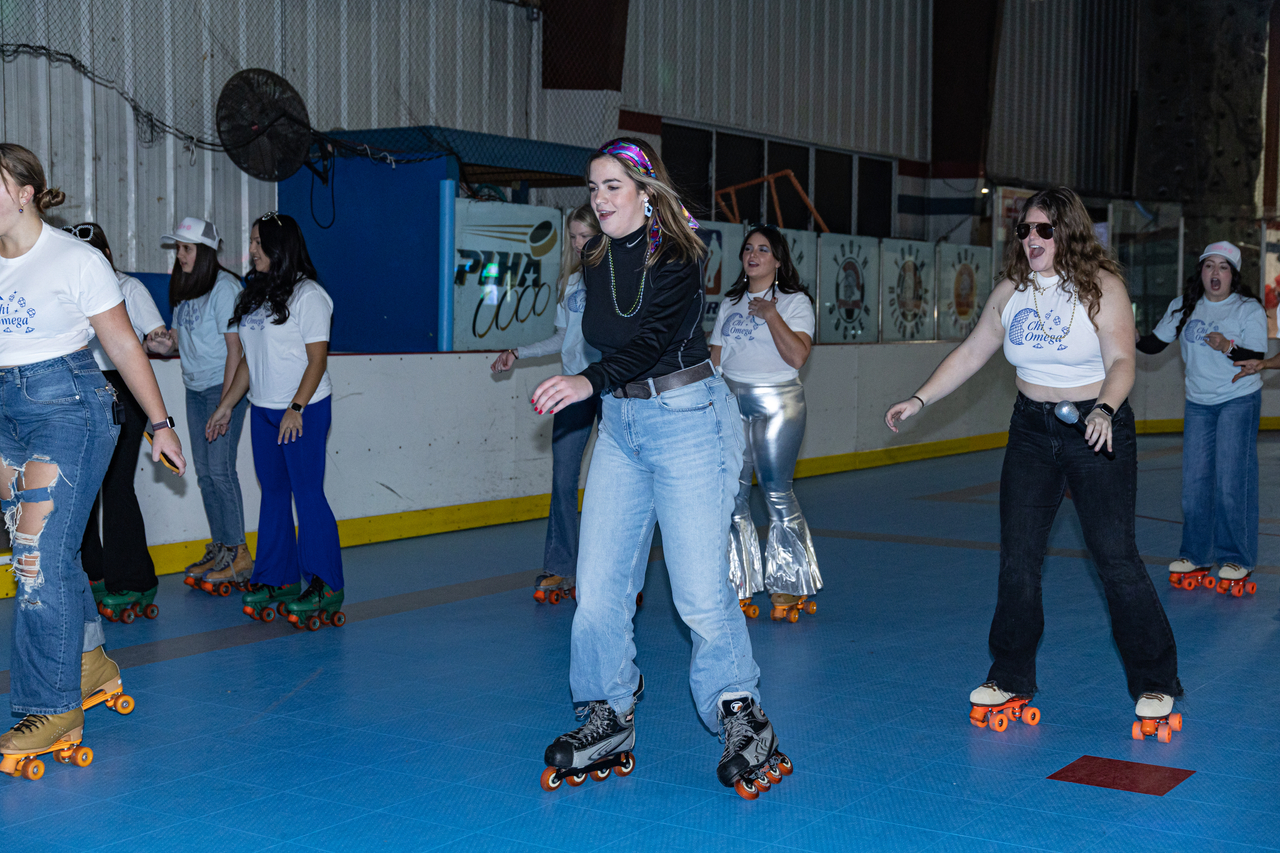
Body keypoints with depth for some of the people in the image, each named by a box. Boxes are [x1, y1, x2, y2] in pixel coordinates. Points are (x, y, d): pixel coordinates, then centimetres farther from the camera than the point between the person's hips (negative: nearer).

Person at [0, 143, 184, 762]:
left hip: (68, 408, -6)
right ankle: (93, 665, 31)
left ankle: (55, 710, -1)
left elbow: (124, 344, -2)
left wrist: (160, 423, 0)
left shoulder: (76, 260, -6)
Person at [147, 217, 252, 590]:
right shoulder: (184, 288, 11)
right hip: (195, 388, 8)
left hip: (224, 387, -8)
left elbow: (234, 346, -15)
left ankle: (238, 555, -3)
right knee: (203, 471, 7)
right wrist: (167, 345, -5)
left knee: (220, 468, -9)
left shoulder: (224, 287, -13)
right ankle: (219, 549, 15)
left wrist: (226, 402, -18)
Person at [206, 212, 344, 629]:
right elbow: (249, 359, 18)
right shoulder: (254, 294, 14)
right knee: (273, 492, 10)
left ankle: (325, 586, -1)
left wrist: (296, 408, -20)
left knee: (307, 492, -7)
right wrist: (226, 405, 15)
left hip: (304, 409, -7)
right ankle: (279, 579, 17)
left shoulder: (307, 294, -9)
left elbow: (317, 360, -12)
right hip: (262, 409, 7)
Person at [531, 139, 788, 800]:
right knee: (598, 587, 1)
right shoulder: (595, 259, 8)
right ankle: (608, 720, 14)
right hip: (618, 425, 6)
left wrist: (588, 381, -41)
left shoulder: (676, 256, -11)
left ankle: (743, 718, 10)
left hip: (686, 419, -6)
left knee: (700, 590, -7)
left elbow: (654, 337, -26)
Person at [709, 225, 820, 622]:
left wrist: (771, 316, -13)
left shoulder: (795, 302, 1)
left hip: (778, 403, -4)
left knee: (777, 492, -5)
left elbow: (797, 356, -13)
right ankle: (738, 586, 7)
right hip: (732, 402, 4)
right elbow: (715, 357, 16)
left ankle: (790, 587, 7)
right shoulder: (731, 303, 16)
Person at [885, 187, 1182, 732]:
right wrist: (918, 400, 4)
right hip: (1031, 431, 5)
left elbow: (1121, 361, -17)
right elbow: (970, 353, 11)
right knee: (1017, 557, 5)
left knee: (1115, 556, -7)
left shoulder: (1101, 286, -9)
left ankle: (1155, 683, 7)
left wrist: (1105, 409, -36)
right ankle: (1010, 676, 19)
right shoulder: (1010, 292, 4)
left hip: (1097, 430, -5)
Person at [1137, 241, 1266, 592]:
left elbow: (1257, 360, -11)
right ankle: (1196, 555, 15)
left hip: (1239, 401, -4)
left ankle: (1238, 559, 3)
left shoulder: (1249, 309, -6)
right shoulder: (1184, 307, 6)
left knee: (1231, 481, -8)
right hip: (1198, 404, 4)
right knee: (1194, 481, 3)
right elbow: (1155, 343, 10)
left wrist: (1228, 347, -27)